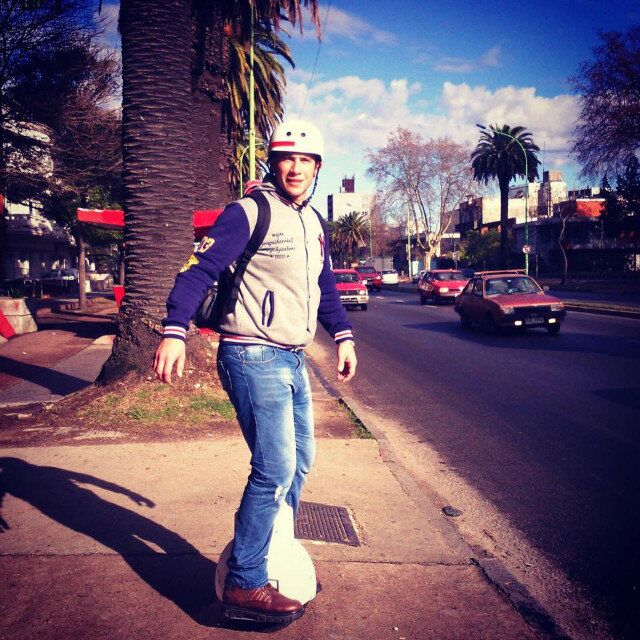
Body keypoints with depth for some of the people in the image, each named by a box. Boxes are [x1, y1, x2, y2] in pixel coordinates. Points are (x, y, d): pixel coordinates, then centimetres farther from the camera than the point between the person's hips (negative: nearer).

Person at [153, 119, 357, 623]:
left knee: (300, 461, 15)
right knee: (275, 468, -11)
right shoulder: (248, 213, -10)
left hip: (292, 359, 9)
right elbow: (200, 270, -16)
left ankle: (274, 552, 33)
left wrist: (344, 336, 22)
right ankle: (245, 585, 2)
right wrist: (174, 332, -27)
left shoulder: (314, 223, 14)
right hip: (254, 357, -8)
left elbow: (324, 286, 25)